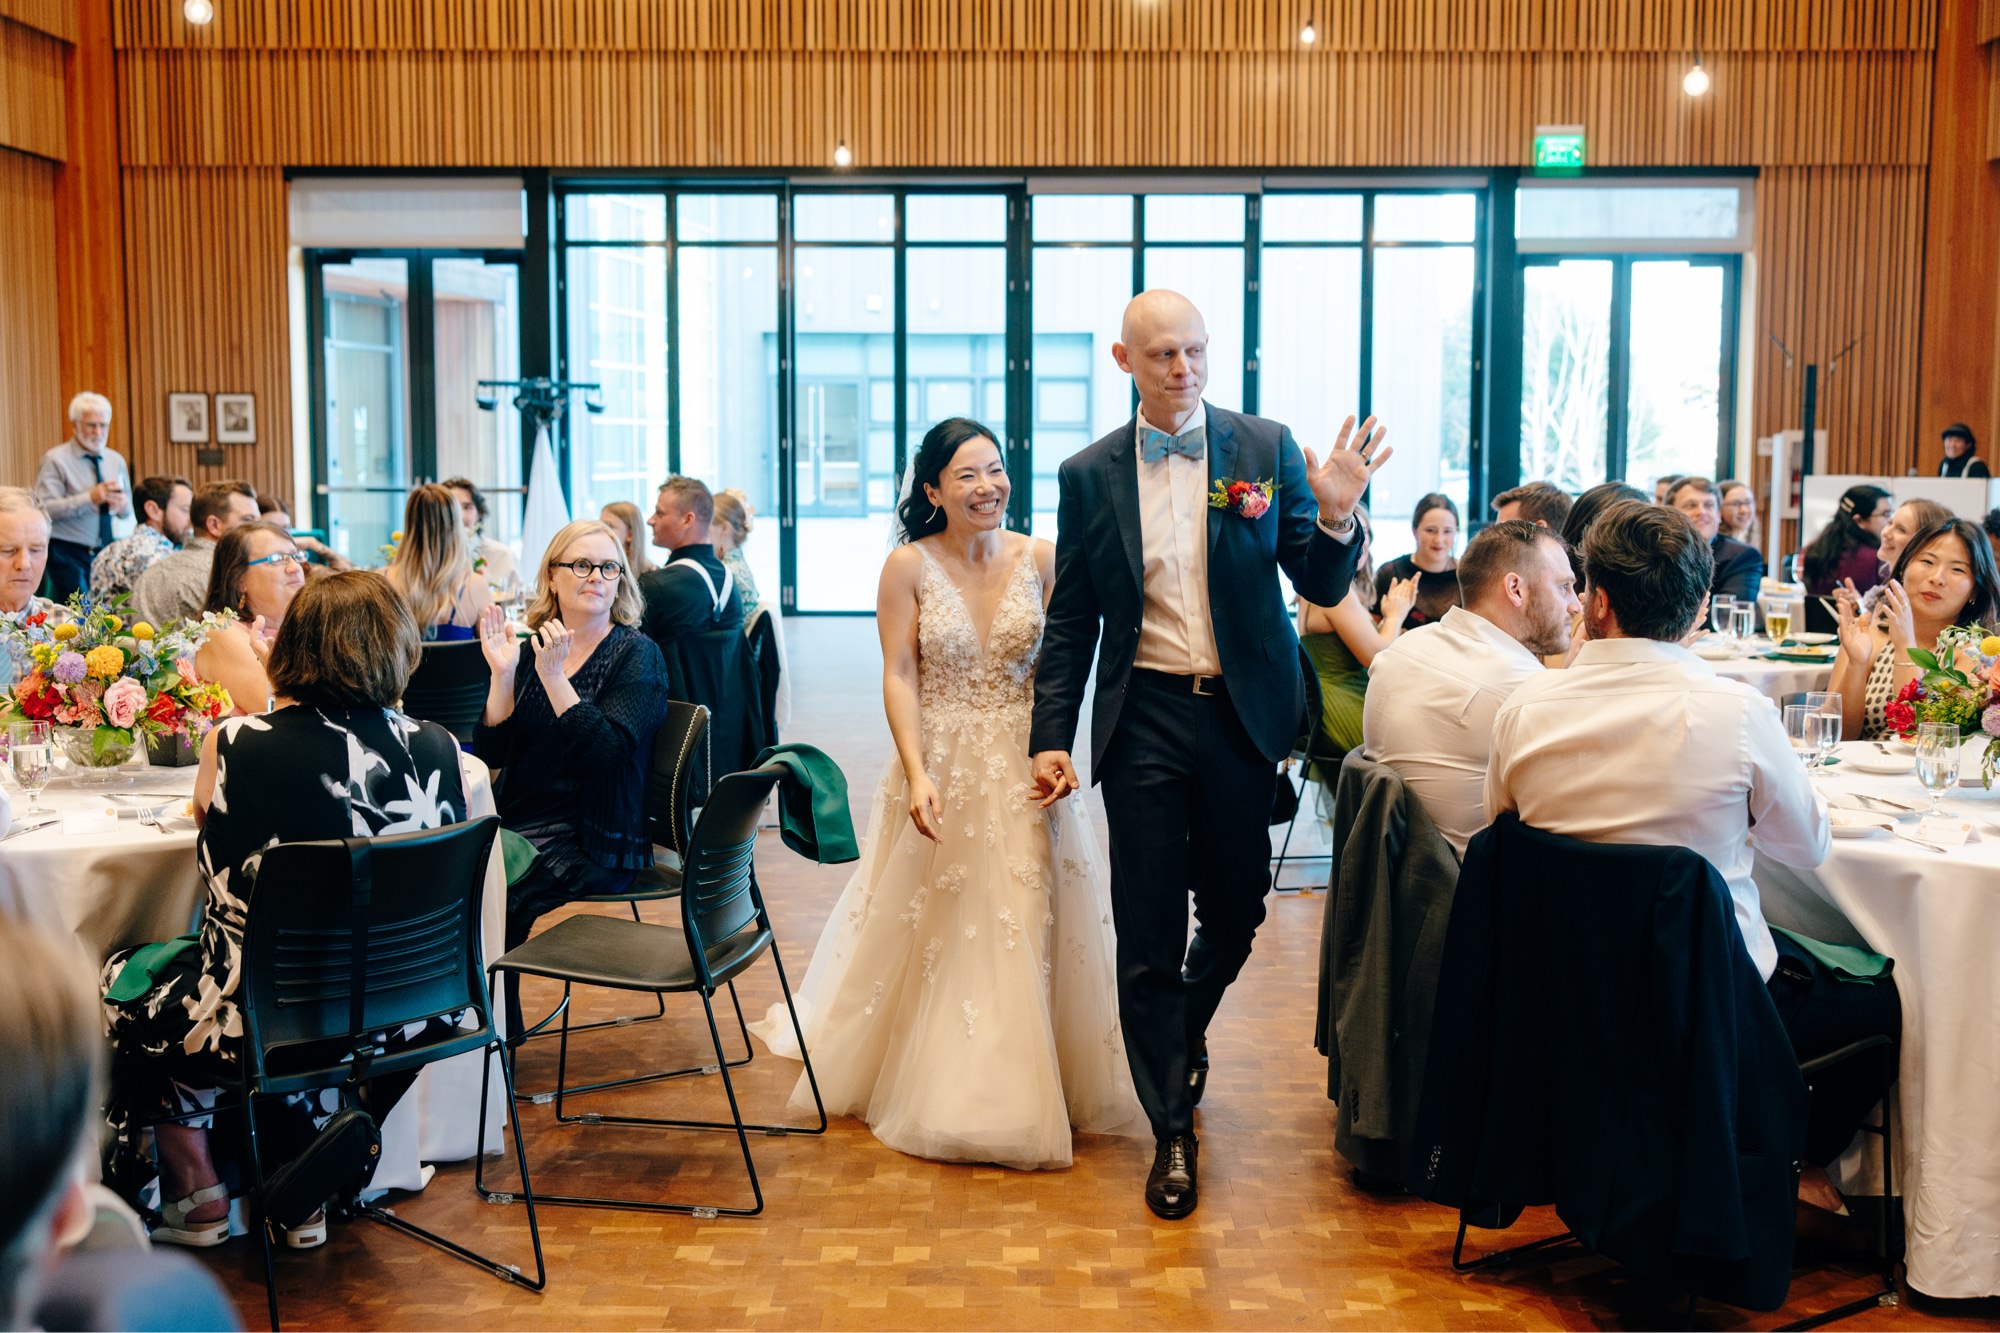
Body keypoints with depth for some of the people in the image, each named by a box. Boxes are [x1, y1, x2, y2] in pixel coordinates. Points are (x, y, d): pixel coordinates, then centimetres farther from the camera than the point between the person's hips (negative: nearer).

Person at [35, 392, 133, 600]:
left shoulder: (116, 460, 11)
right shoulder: (55, 460, -4)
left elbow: (128, 512, 14)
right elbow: (44, 508, -15)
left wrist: (123, 505, -10)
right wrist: (90, 498, -23)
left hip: (109, 552, 5)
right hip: (70, 554, -5)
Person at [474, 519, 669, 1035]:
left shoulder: (636, 654, -3)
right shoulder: (531, 648, 11)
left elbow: (609, 751, -18)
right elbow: (491, 751, 4)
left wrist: (553, 676, -22)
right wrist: (502, 673, -8)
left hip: (590, 839, -5)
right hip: (516, 823, 5)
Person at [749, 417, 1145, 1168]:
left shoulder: (1041, 559, -1)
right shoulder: (908, 566, -7)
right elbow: (899, 677, -9)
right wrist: (917, 774, -19)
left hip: (1025, 769, 2)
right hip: (941, 766, -2)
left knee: (1026, 930, 6)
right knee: (931, 932, 8)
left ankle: (1029, 1089, 22)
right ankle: (930, 1086, 26)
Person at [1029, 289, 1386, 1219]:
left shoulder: (1266, 448, 0)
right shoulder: (1089, 474, 2)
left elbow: (1322, 588, 0)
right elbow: (1071, 621, 6)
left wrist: (1335, 515, -20)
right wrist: (1051, 738, 0)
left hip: (1243, 715, 1)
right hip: (1144, 722, 0)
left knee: (1236, 912, 12)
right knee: (1148, 934, 2)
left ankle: (1184, 1031, 45)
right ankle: (1172, 1129, 16)